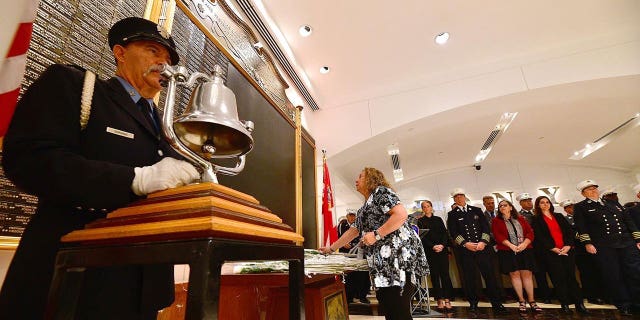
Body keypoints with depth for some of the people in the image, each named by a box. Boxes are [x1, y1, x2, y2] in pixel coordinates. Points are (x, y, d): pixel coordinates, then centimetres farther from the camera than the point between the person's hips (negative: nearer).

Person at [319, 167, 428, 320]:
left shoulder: (381, 191, -2)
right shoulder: (365, 208, 25)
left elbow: (401, 214, -16)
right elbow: (353, 231, 29)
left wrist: (376, 234, -18)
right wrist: (331, 248, 31)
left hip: (399, 255, -9)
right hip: (383, 263, 9)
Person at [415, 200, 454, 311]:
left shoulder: (438, 219, 14)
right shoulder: (420, 221, 6)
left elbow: (445, 233, 7)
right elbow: (422, 237, -2)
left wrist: (442, 245, -10)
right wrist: (433, 246, -13)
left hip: (443, 249, 2)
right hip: (430, 251, -2)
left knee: (445, 274, -3)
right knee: (435, 275, 0)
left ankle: (447, 300, 1)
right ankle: (440, 301, 6)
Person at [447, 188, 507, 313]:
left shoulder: (476, 210, 12)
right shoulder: (452, 214, 5)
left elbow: (486, 227, 6)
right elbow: (453, 233, -2)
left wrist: (483, 242, -7)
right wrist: (465, 244, -12)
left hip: (481, 247, 1)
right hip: (465, 250, -1)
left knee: (489, 275, 0)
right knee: (469, 277, 4)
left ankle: (496, 303, 12)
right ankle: (473, 303, 18)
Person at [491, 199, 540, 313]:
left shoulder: (520, 219, 14)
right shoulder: (496, 221, 7)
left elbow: (530, 232, 5)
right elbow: (498, 235, -3)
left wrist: (524, 244, -11)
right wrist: (511, 245, -14)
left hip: (525, 250, 2)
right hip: (507, 251, -2)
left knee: (527, 274, 0)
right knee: (514, 274, -1)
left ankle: (532, 301, 9)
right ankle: (521, 301, 8)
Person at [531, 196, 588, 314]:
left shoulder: (559, 216, 15)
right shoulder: (536, 220, 3)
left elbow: (570, 231, 8)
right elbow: (539, 237, -4)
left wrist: (568, 245, -6)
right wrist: (554, 249, -11)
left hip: (567, 250, 3)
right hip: (550, 252, -3)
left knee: (571, 276, 1)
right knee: (558, 278, -2)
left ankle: (579, 303, 8)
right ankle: (564, 304, 5)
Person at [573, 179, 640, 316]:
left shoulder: (611, 205, 17)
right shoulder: (580, 207, 2)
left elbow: (628, 222, 17)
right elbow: (581, 227, -5)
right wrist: (587, 243, -12)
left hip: (627, 244, 4)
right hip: (603, 247, -4)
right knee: (614, 277, 2)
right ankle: (624, 305, 13)